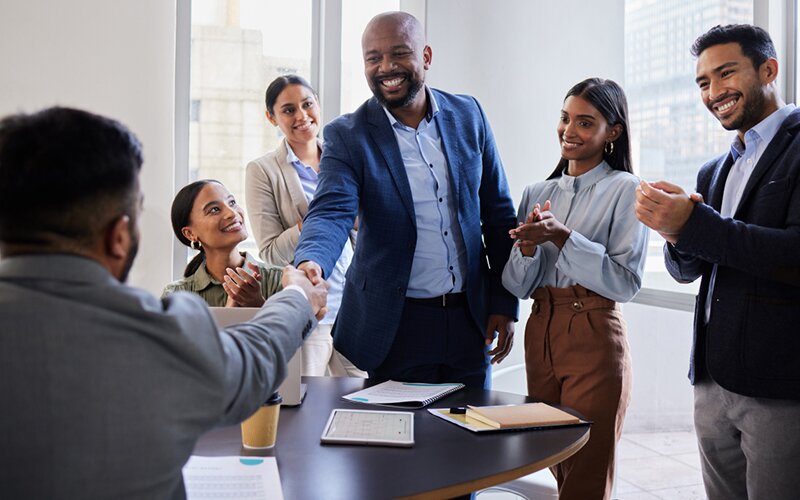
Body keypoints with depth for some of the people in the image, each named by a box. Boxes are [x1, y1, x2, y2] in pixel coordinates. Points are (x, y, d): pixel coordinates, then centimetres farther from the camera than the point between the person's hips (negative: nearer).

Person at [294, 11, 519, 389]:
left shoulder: (468, 116, 2)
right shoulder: (347, 136, -7)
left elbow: (498, 213, 6)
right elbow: (331, 213, -21)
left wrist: (504, 302, 3)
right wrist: (311, 262, -43)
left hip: (470, 320, 3)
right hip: (393, 325, -3)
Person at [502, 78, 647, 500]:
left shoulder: (625, 190, -5)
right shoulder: (537, 193, 10)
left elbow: (626, 282, -14)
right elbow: (517, 286, 7)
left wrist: (562, 237, -21)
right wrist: (528, 246, -14)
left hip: (594, 337, -5)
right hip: (540, 335, 5)